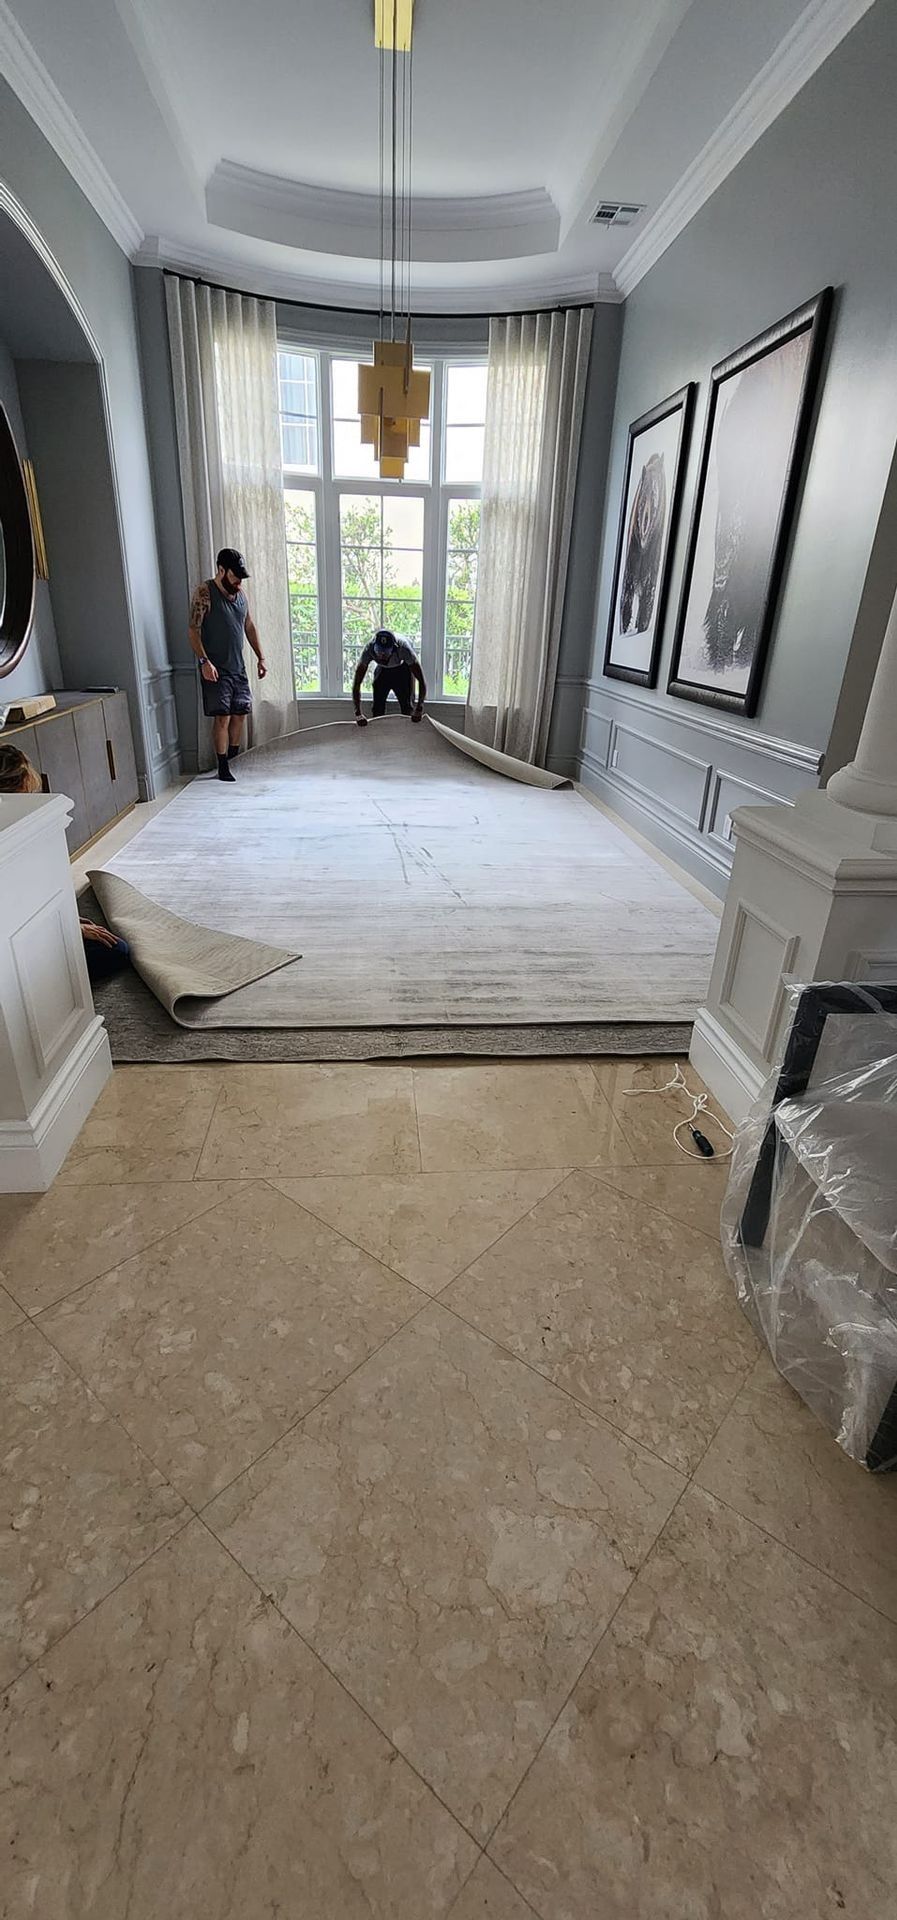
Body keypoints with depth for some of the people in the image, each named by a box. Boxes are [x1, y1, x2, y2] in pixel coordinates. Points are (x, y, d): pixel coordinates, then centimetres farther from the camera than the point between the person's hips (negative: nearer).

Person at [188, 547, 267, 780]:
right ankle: (223, 768, 2)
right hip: (216, 669, -7)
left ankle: (234, 758, 26)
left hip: (238, 667, 7)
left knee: (240, 713, 9)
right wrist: (204, 661, -24)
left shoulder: (240, 594, 10)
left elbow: (249, 627, 20)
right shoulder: (204, 593, -10)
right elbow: (194, 630, -14)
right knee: (222, 717, -6)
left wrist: (260, 657, 15)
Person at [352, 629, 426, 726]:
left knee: (407, 707, -7)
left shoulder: (403, 648, -41)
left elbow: (421, 680, -38)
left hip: (402, 671, -1)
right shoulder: (369, 648, -36)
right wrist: (358, 713, -44)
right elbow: (357, 683, -34)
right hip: (382, 671, 2)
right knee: (377, 709, -3)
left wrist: (419, 708, -48)